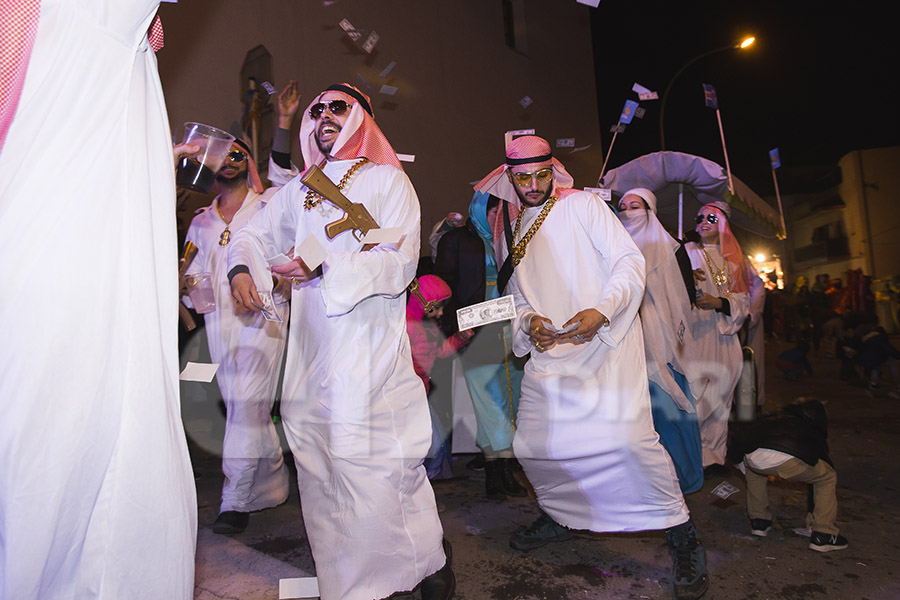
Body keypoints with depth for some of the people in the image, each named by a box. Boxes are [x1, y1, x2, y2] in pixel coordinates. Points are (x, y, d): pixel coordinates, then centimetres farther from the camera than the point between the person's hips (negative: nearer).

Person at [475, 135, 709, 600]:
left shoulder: (584, 205, 2)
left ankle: (681, 534, 3)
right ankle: (559, 515, 33)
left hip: (605, 345, -5)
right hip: (549, 354, 5)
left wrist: (601, 311, -22)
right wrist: (529, 321, -5)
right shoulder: (516, 233, 17)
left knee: (629, 436, -20)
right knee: (531, 445, 4)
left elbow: (630, 262, -6)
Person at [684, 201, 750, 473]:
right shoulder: (688, 252, 13)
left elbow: (743, 298, 9)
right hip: (694, 331, -3)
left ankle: (714, 454, 8)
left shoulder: (731, 258, 18)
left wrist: (719, 302, -12)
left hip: (723, 334, 3)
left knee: (719, 396, 1)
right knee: (696, 392, -12)